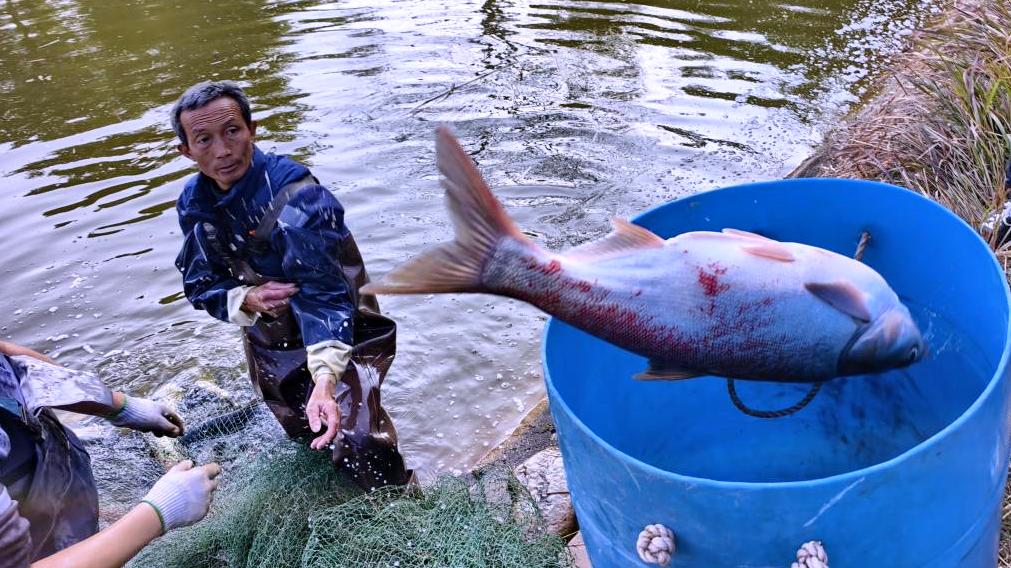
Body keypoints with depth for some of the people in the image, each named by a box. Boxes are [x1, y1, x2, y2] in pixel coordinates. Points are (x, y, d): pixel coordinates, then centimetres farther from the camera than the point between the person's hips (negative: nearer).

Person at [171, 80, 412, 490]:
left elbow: (323, 290, -40)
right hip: (270, 346, 6)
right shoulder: (194, 203, -11)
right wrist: (248, 299, -28)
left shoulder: (296, 195, -32)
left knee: (359, 447, -18)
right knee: (303, 434, 24)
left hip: (337, 337, -6)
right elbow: (200, 286, -5)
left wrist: (325, 379, -53)